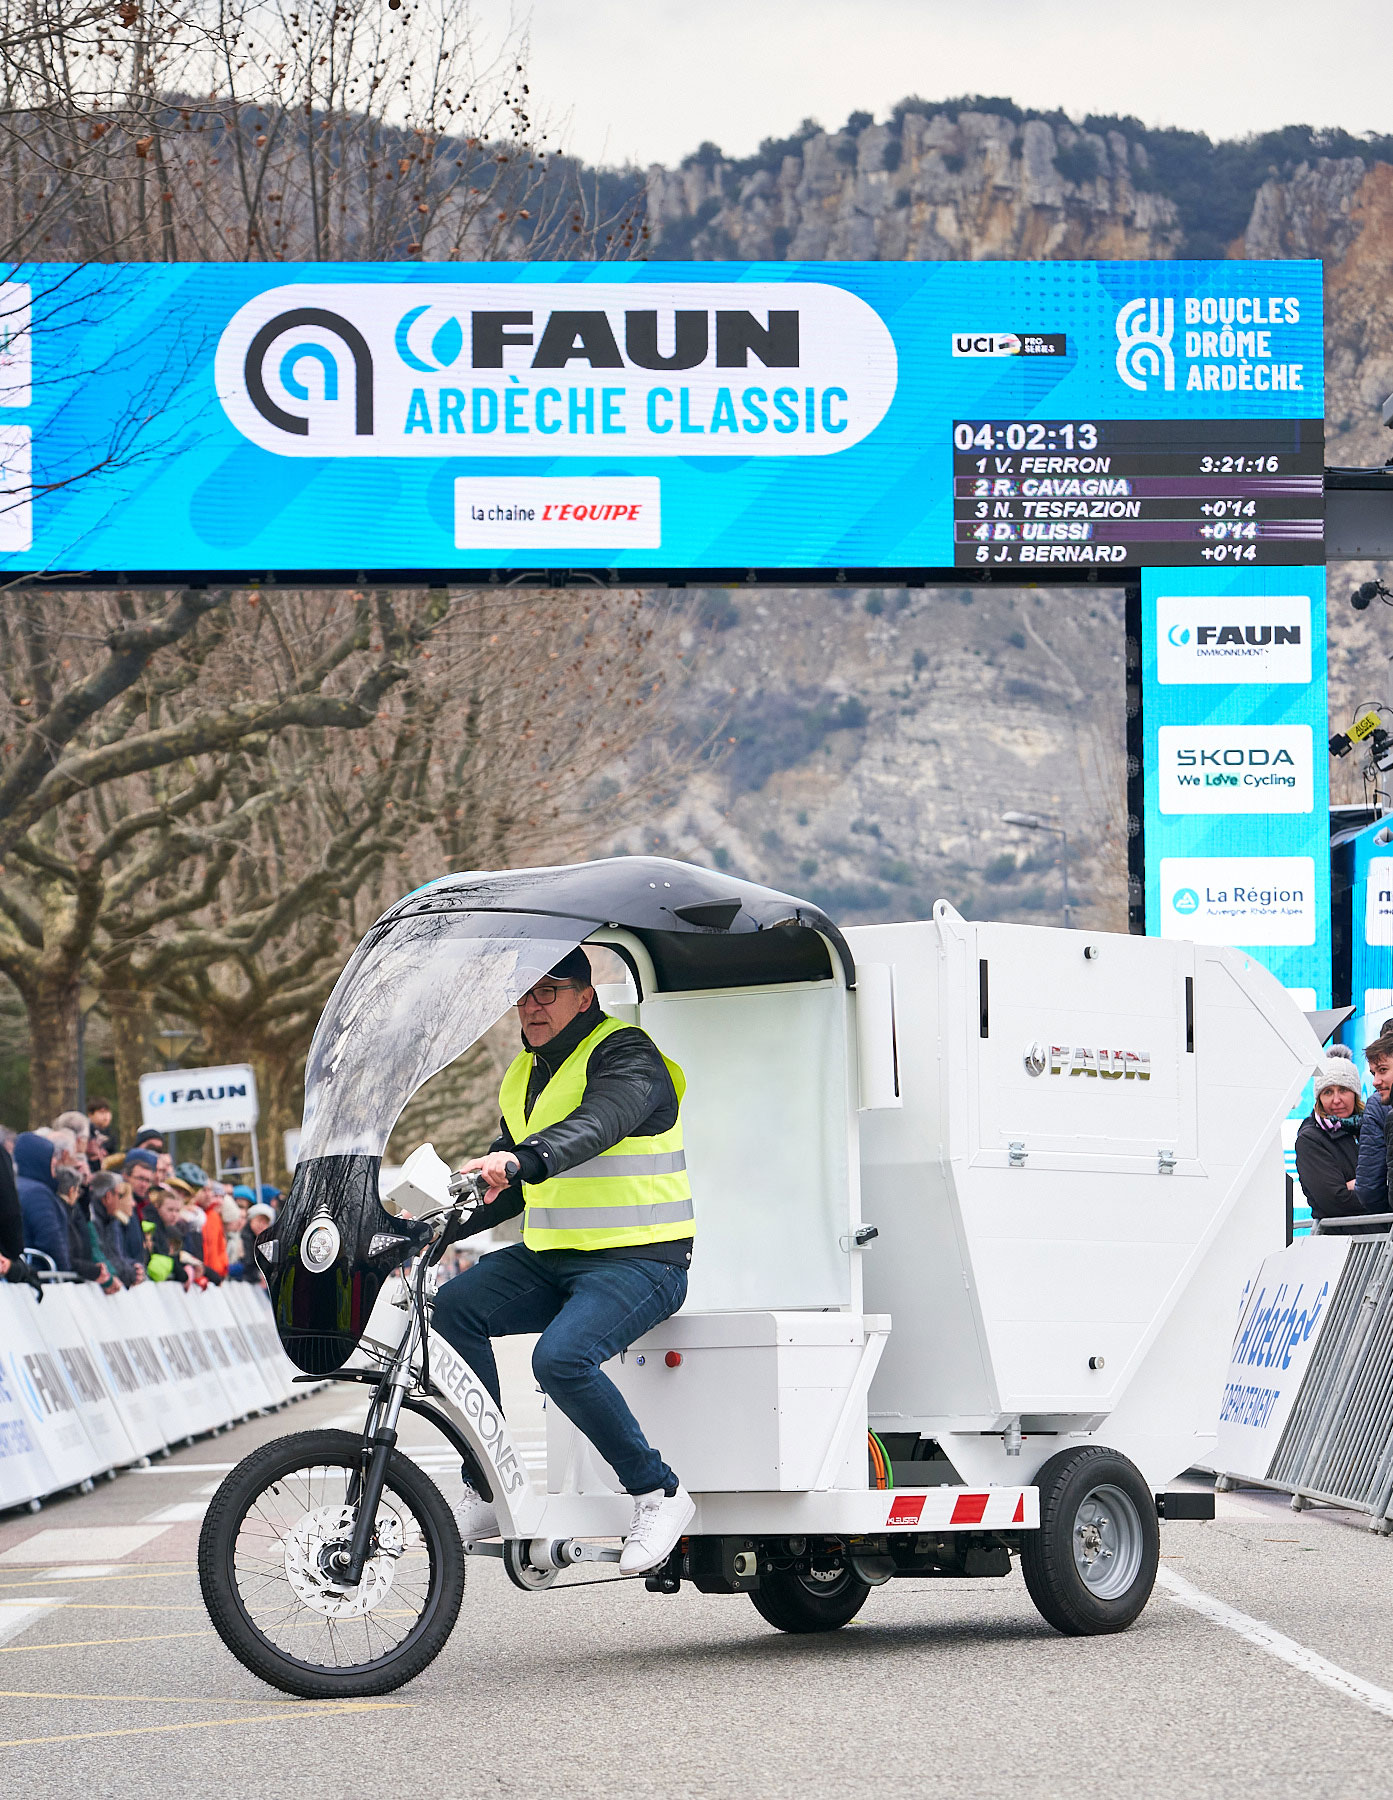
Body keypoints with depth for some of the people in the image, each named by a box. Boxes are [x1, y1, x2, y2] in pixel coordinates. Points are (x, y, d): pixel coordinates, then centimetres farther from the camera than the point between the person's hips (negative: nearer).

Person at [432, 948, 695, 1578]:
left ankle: (657, 1492, -13)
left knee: (561, 1357, -32)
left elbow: (597, 1125, -34)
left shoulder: (627, 1057, -11)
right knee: (456, 1307, -14)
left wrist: (520, 1159, -52)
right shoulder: (525, 1076, 15)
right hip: (549, 1258, 8)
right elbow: (502, 1186, 20)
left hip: (638, 1262, -8)